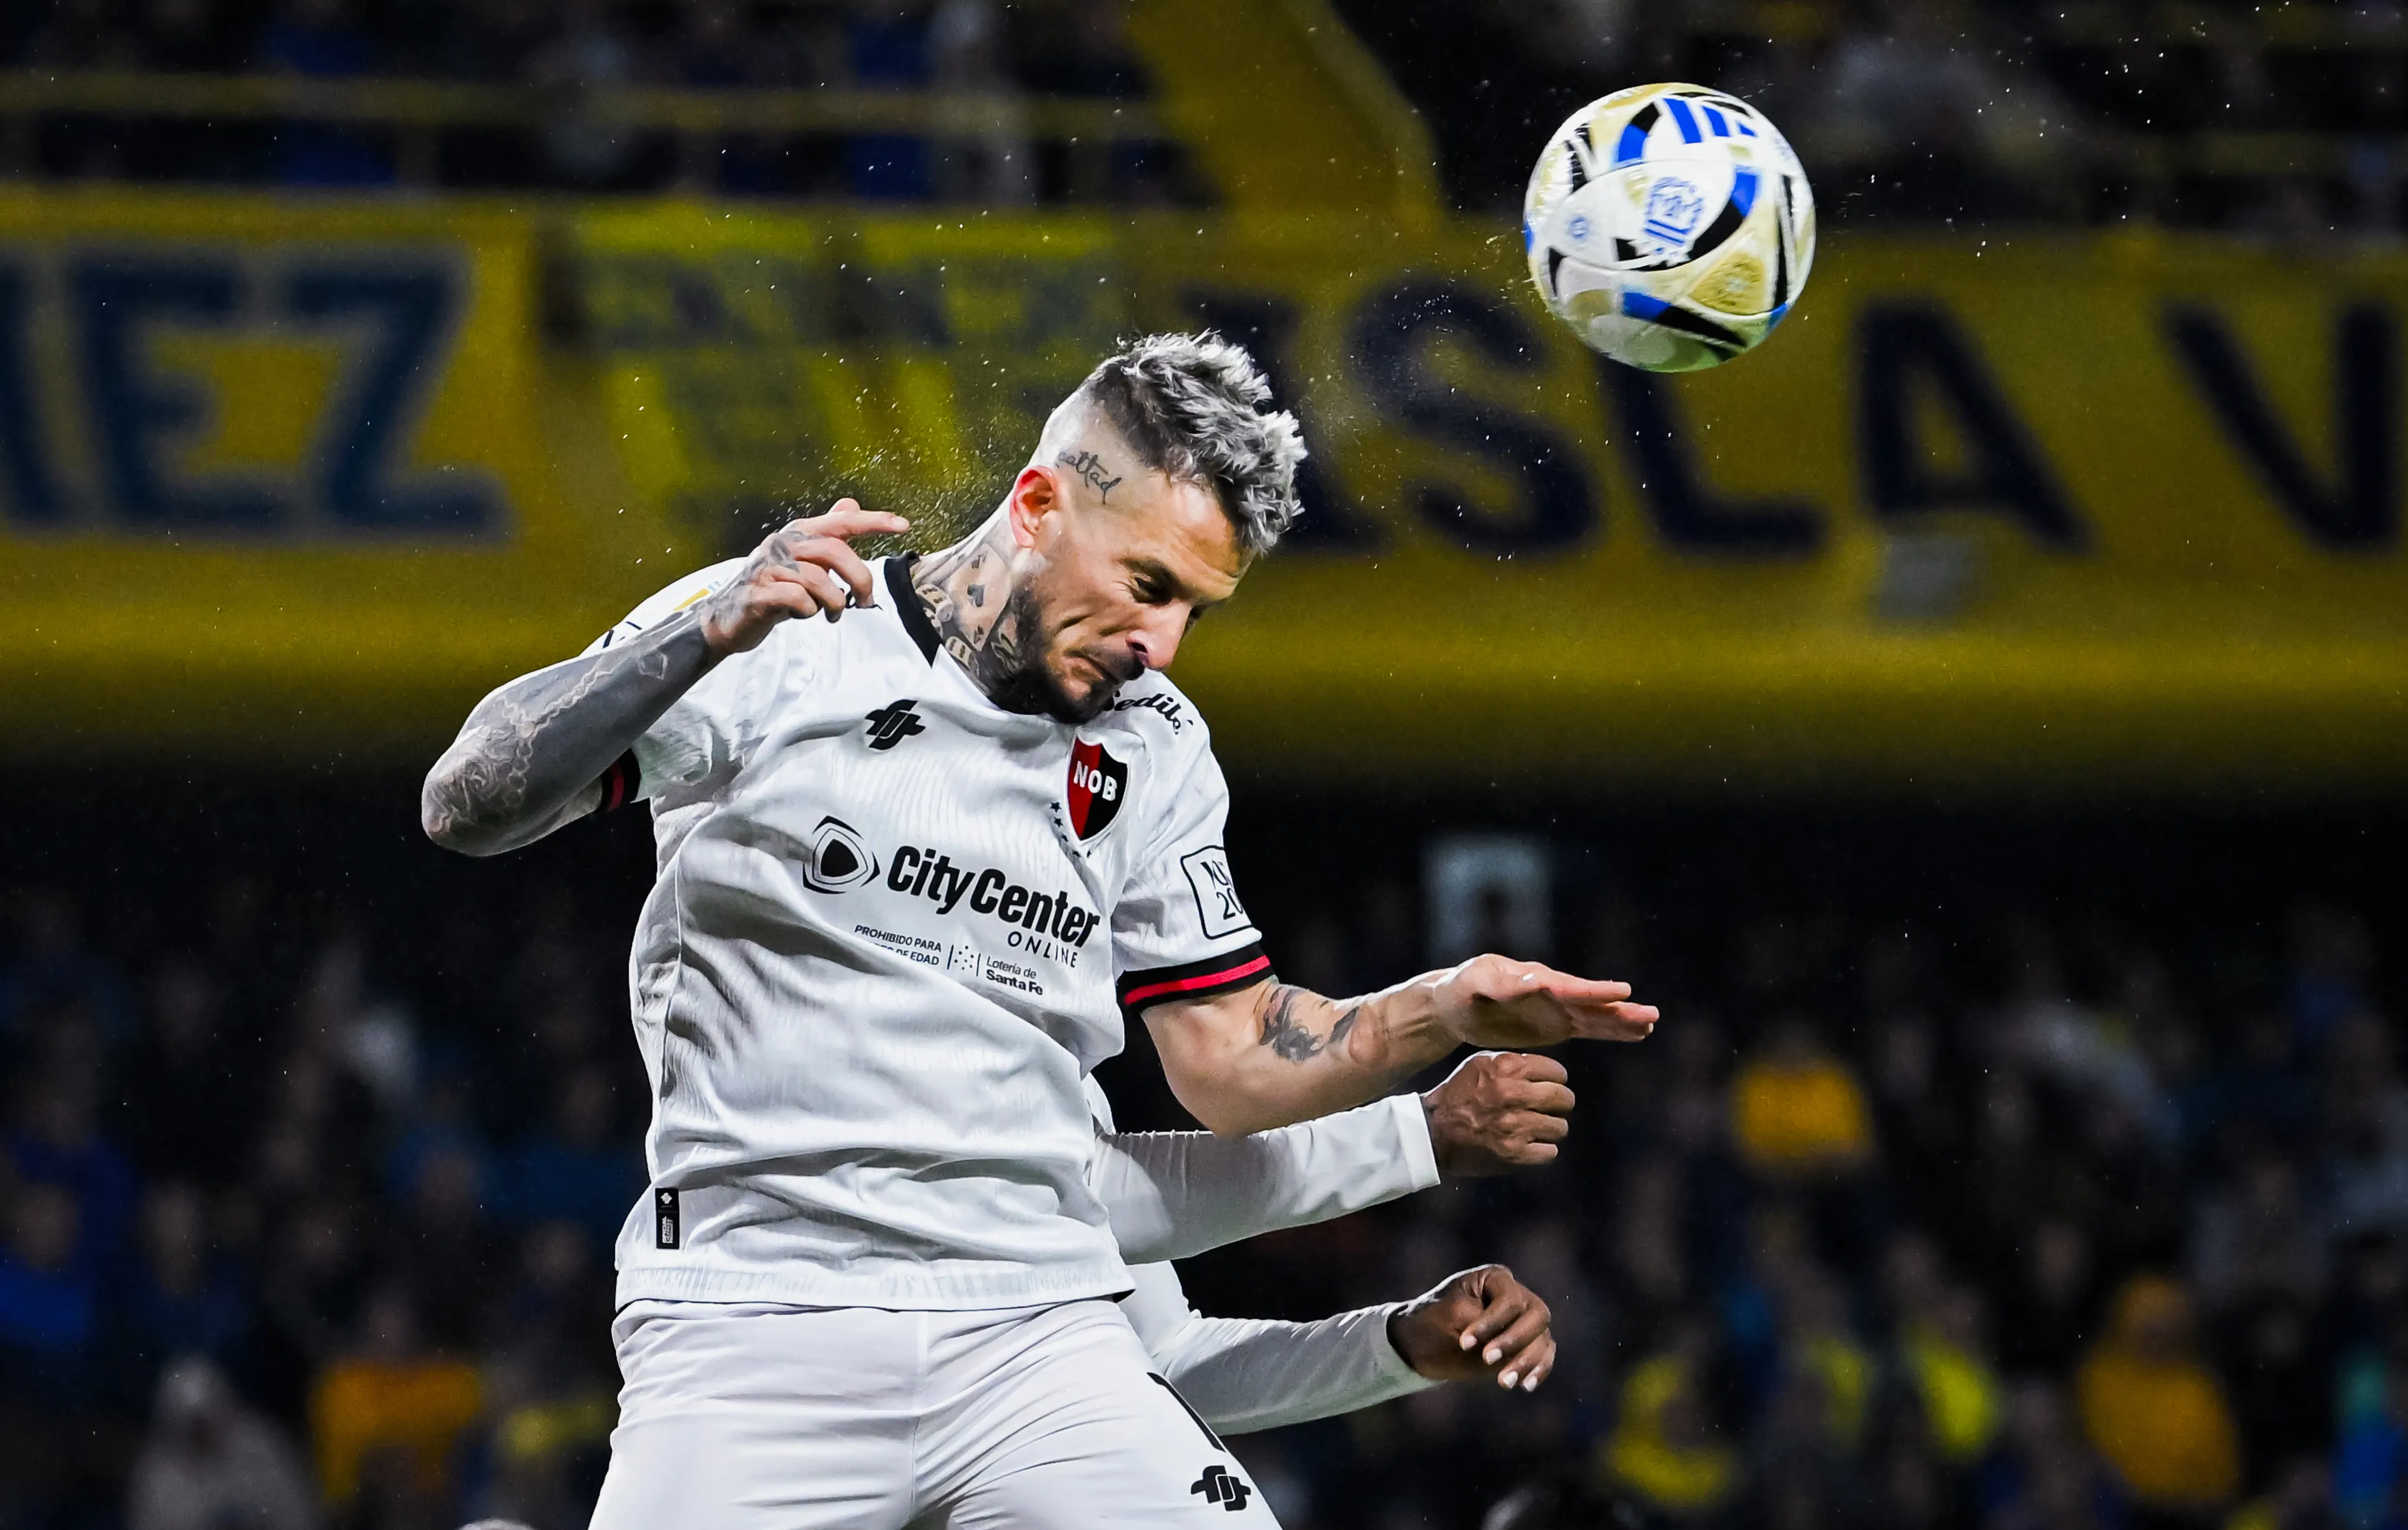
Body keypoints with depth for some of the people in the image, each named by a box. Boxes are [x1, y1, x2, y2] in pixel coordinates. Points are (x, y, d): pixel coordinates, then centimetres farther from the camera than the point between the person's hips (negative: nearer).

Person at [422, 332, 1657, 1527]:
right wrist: (707, 637, -27)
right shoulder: (781, 642, -4)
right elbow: (468, 807, -13)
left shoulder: (1152, 756, 12)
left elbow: (1231, 1062, 18)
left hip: (1035, 1340, 4)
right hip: (756, 1336, -4)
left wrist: (1442, 1012, 1)